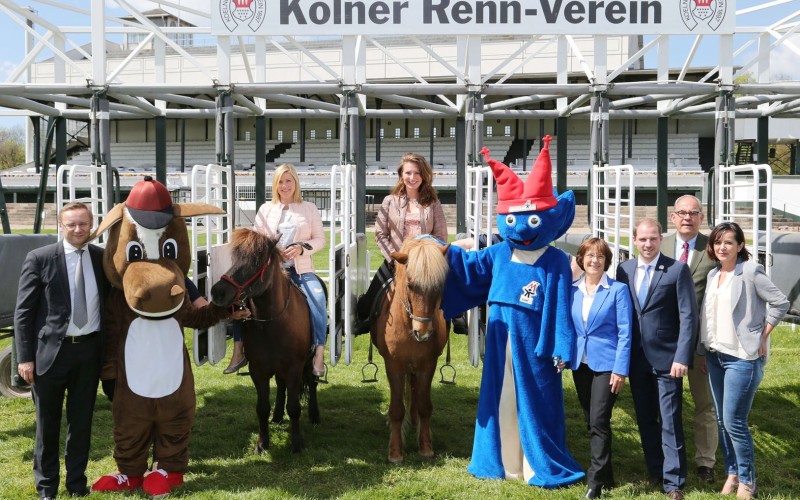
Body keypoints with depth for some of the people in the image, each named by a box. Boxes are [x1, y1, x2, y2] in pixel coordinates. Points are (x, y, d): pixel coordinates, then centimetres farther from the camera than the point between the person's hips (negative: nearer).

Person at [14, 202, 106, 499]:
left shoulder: (102, 258, 4)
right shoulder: (40, 259, -5)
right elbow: (23, 311, -5)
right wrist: (25, 356, -10)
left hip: (90, 349, 3)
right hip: (51, 349, -2)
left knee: (82, 419, 12)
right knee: (48, 421, 9)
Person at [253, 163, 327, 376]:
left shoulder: (309, 208, 11)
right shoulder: (265, 209, 14)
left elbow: (320, 239, 7)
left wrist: (302, 247, -14)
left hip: (301, 270, -1)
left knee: (317, 297, -31)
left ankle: (319, 353, -28)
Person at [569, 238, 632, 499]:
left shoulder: (618, 290, -5)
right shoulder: (572, 290, 6)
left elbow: (624, 333, -8)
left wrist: (620, 369, -13)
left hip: (606, 364, -5)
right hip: (580, 363, 5)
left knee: (599, 421, -10)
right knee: (591, 422, 12)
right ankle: (605, 474, 25)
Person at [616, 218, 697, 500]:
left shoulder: (677, 270, -7)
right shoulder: (624, 269, 6)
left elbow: (688, 317, -9)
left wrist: (682, 358, -16)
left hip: (666, 359, -4)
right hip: (636, 358, 5)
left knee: (670, 422, -2)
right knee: (645, 420, 14)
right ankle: (655, 471, 29)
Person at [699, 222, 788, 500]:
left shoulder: (750, 271, -11)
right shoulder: (713, 274, 9)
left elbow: (780, 303, -11)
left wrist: (762, 338, -10)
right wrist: (705, 350, 10)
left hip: (742, 358, -7)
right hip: (715, 356, 7)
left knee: (734, 422, -5)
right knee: (721, 420, 11)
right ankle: (731, 472, 26)